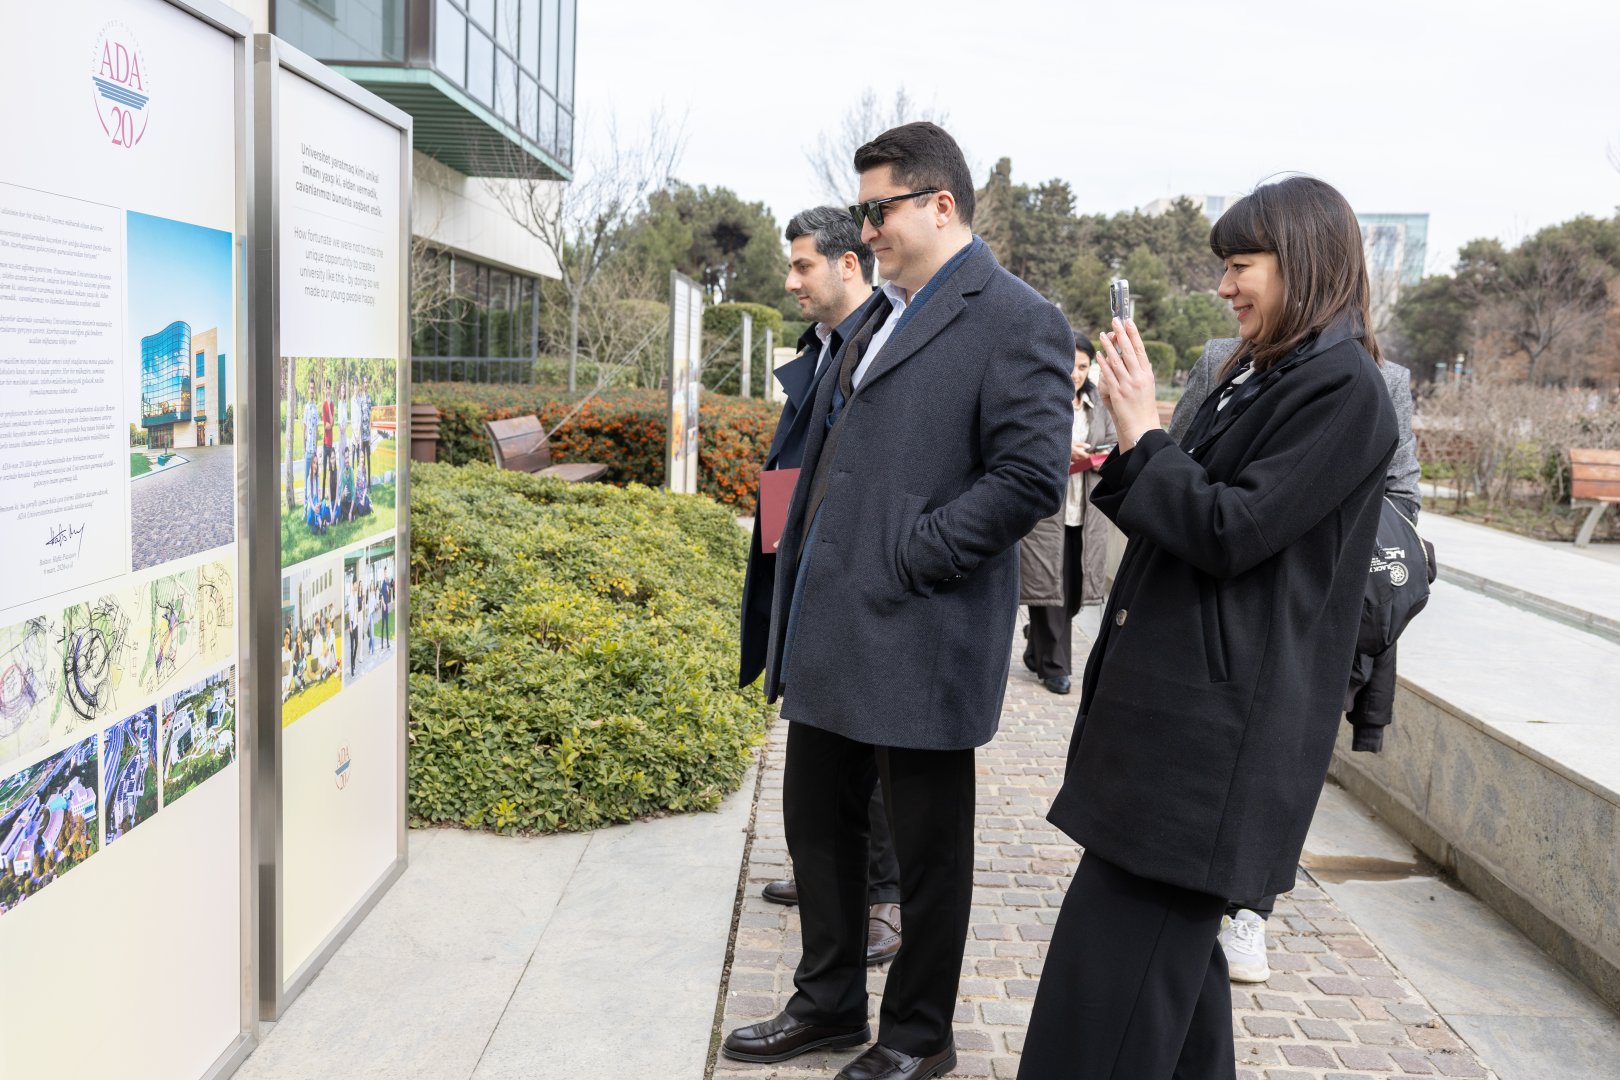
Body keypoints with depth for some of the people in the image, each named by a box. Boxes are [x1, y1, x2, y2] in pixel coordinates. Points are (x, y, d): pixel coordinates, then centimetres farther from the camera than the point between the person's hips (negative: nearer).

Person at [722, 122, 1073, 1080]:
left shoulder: (1016, 321, -11)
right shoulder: (881, 316, 16)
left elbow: (1030, 479, -20)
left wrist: (906, 559, -18)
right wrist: (797, 600, 14)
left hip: (918, 640, -9)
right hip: (829, 634, 9)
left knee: (928, 848, 9)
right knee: (817, 821, 19)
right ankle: (830, 1002, 38)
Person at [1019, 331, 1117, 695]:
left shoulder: (1098, 403, 14)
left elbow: (1113, 444, 20)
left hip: (1087, 513, 5)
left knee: (1074, 592, 7)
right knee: (1050, 587, -2)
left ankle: (1037, 649, 32)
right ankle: (1053, 666, 12)